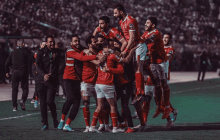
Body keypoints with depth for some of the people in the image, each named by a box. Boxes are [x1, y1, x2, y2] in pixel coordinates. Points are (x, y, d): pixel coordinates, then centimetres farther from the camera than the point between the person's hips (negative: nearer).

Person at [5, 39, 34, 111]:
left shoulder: (13, 52, 9)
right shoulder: (25, 51, -4)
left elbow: (7, 63, 11)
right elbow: (32, 59, -14)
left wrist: (7, 72, 21)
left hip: (15, 72, 3)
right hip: (23, 72, -3)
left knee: (14, 89, 7)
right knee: (25, 88, 6)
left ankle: (14, 106, 3)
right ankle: (23, 100, -19)